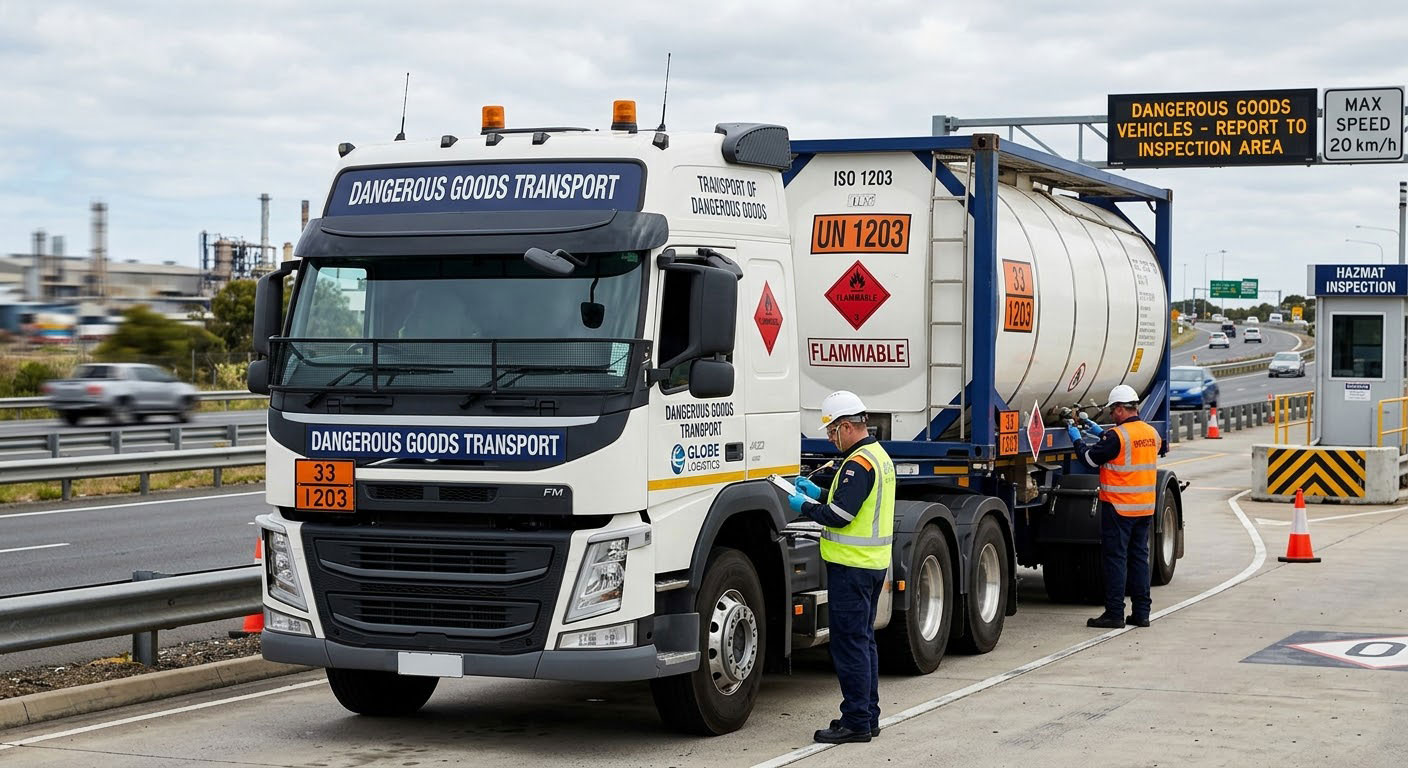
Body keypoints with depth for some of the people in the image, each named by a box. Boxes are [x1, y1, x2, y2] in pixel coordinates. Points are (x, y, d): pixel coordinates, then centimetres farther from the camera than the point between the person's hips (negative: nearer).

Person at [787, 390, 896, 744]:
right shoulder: (880, 456, 14)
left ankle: (856, 721, -3)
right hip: (873, 564, 10)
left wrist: (805, 506, -8)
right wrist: (818, 494, 15)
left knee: (849, 641, -6)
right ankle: (869, 715, 22)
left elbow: (839, 515, -23)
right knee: (863, 639, 16)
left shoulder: (858, 463, -19)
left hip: (851, 566, -10)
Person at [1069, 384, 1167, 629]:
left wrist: (1076, 437, 7)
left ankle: (1114, 613, -3)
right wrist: (1098, 431, 26)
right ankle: (1141, 612, 13)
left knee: (1115, 557, -3)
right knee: (1139, 556, 12)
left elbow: (1090, 457, -9)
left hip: (1118, 507, -7)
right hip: (1145, 507, 7)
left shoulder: (1116, 435, -17)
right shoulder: (1152, 434, 8)